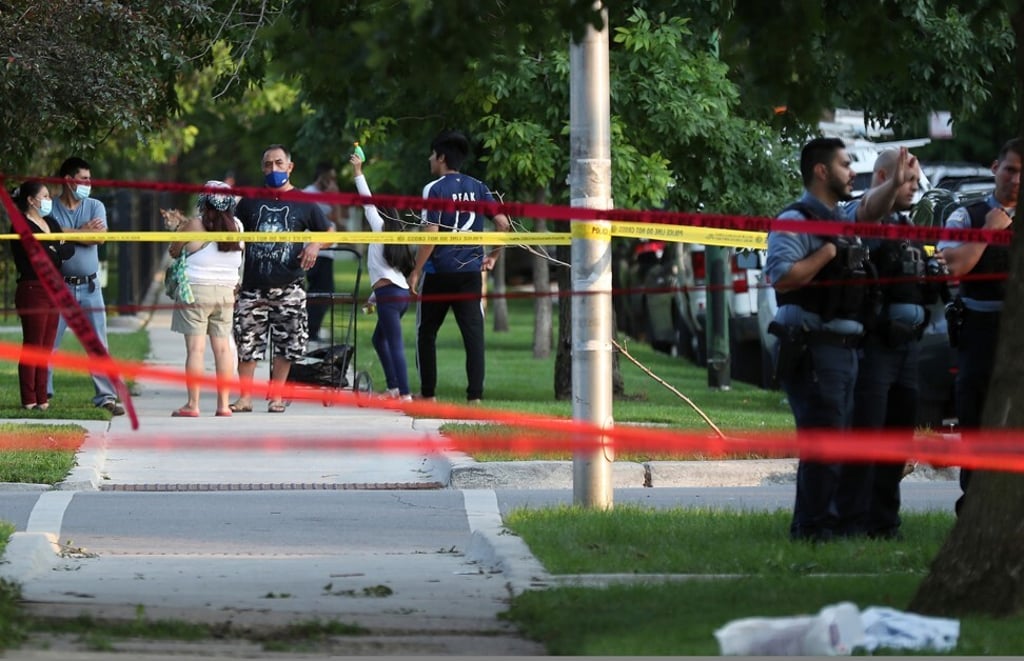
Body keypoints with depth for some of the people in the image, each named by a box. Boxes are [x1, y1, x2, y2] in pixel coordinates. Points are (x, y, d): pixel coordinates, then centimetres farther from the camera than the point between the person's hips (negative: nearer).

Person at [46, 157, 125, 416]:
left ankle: (106, 395, 4)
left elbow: (99, 236, -8)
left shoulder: (95, 207, 8)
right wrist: (84, 231, -8)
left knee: (98, 343, 2)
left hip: (89, 287, 3)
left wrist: (69, 234, -9)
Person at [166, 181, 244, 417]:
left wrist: (179, 229, 21)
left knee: (195, 347, -6)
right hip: (226, 292, 5)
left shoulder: (195, 225, -9)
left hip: (196, 290, -5)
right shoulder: (236, 227, 4)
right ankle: (224, 404, 6)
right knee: (223, 347, 7)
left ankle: (192, 405, -8)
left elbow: (173, 251, 1)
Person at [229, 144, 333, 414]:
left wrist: (315, 245, -7)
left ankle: (276, 396, 13)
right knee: (247, 342, -3)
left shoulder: (303, 204, 7)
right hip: (253, 287, 1)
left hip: (288, 287, -1)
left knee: (286, 345, 2)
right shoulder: (250, 202, 11)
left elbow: (329, 231, 15)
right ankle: (244, 397, 3)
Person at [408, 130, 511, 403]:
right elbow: (503, 223, 2)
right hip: (471, 271, 4)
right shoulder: (478, 188, 7)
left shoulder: (435, 189, -7)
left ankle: (428, 394, 11)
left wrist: (416, 271, -7)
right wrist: (493, 256, 15)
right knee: (473, 333, 0)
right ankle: (475, 396, -7)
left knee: (426, 332, 10)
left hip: (439, 272, -4)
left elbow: (430, 235, -13)